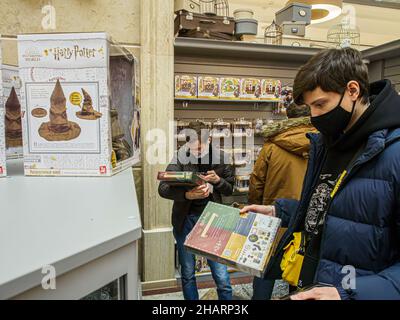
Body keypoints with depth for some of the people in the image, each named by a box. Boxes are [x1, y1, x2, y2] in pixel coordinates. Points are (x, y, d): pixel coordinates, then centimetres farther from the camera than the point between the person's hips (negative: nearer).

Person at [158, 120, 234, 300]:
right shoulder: (181, 157, -9)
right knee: (187, 275, 15)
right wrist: (188, 195, -35)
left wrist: (217, 180, -15)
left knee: (222, 277, 3)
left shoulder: (220, 157, -4)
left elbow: (229, 189, 7)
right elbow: (163, 188, -19)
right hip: (185, 220, 0)